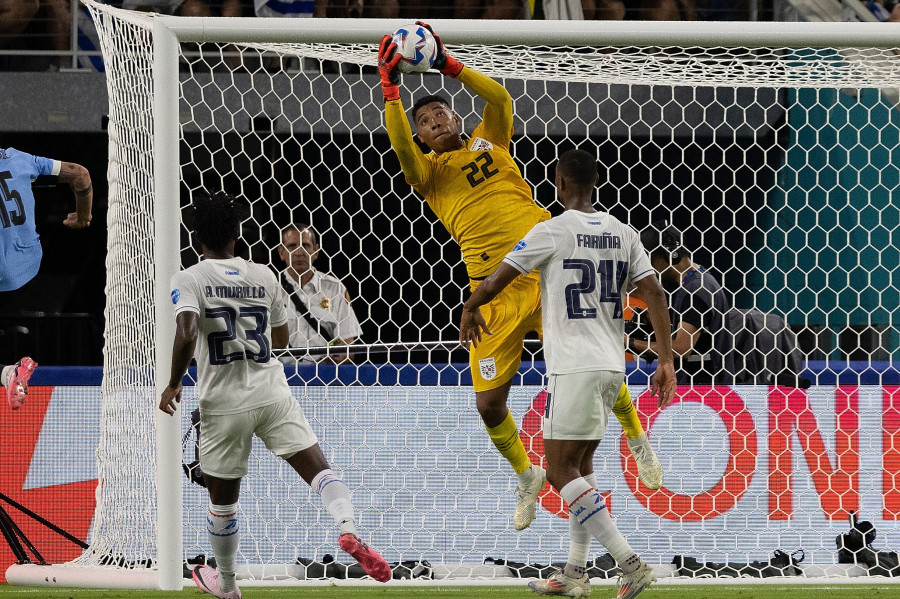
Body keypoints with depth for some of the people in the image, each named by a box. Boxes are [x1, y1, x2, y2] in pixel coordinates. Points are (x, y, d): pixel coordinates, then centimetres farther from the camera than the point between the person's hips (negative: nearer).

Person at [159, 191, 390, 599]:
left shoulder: (189, 280, -4)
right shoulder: (263, 277, 7)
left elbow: (186, 335, -22)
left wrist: (173, 384, -8)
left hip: (223, 402, -1)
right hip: (272, 393, 1)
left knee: (222, 499, 14)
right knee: (317, 467, -7)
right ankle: (348, 529, -35)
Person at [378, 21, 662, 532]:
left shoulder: (490, 142, 16)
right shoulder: (428, 169, 12)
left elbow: (500, 99, -2)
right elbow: (400, 146, -9)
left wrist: (449, 65, -7)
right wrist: (390, 87, -16)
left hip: (547, 273, 0)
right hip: (495, 292, 0)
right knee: (490, 403, -5)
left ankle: (637, 438, 22)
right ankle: (526, 476, 21)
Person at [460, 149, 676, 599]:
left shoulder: (553, 231, -7)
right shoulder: (623, 233, 10)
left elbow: (497, 280, -5)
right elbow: (654, 295, 4)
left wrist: (469, 309, 16)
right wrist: (666, 361, 5)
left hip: (574, 367, -7)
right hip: (612, 365, 7)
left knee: (561, 471, -5)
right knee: (580, 466, 17)